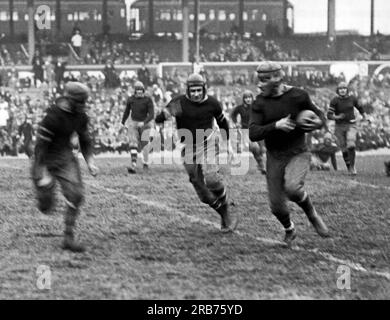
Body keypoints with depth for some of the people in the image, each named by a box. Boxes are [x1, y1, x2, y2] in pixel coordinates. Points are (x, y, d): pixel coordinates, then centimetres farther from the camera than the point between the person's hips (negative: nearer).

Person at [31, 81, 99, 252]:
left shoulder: (80, 116, -4)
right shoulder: (53, 117, -26)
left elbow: (85, 139, 13)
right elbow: (41, 146, -22)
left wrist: (90, 162, 2)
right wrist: (43, 175, -22)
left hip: (65, 157, 5)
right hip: (47, 160, -5)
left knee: (75, 195, -13)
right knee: (46, 207, 2)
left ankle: (69, 238, -6)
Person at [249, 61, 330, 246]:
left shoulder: (297, 97, -8)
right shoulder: (260, 103, -4)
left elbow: (318, 115, 7)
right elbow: (253, 134, -14)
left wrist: (318, 123, -18)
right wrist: (276, 126, -29)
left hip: (298, 154, -3)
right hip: (275, 158, 3)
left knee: (292, 188, -31)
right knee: (276, 206, 4)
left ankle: (311, 214, 0)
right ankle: (289, 230, 37)